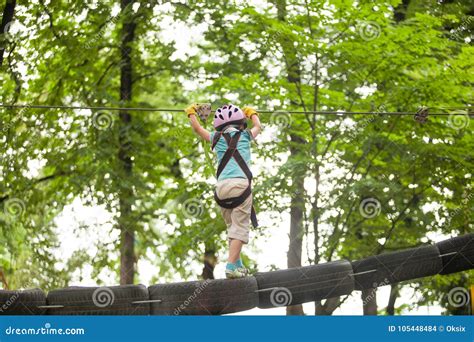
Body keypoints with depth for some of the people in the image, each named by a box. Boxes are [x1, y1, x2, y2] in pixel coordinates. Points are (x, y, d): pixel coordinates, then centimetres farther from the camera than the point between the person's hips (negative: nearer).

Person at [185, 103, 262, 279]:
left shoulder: (216, 137, 18)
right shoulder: (245, 135, 15)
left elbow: (197, 128, 38)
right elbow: (257, 126, 39)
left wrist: (191, 113, 56)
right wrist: (252, 113, 60)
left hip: (221, 187, 3)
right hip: (240, 183, -3)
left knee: (232, 227, 14)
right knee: (239, 228, -6)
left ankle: (237, 265, 13)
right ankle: (231, 267, -17)